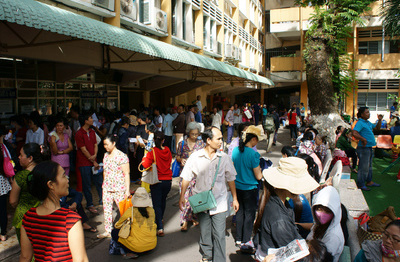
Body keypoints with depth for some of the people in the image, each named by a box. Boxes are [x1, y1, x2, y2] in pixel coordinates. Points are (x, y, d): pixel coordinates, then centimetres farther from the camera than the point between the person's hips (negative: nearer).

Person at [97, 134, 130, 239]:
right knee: (106, 209, 11)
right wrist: (104, 184, 18)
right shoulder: (106, 155, 9)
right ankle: (108, 231, 24)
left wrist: (127, 190, -16)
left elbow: (126, 174, -13)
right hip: (107, 187, 7)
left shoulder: (122, 156, -13)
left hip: (119, 188, -7)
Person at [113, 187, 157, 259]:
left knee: (114, 232, 11)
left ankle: (131, 252, 1)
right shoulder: (151, 210, 2)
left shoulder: (131, 211, -8)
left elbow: (117, 225, 6)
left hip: (138, 246, -4)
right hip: (152, 245, 4)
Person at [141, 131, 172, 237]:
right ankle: (160, 219, 46)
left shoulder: (152, 151, -15)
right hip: (168, 180, 5)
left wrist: (145, 157, 1)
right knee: (163, 200, 25)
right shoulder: (168, 150, -1)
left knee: (157, 204, 1)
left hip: (157, 181, -5)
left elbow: (145, 165, -16)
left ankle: (160, 228, -6)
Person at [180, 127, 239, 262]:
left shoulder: (224, 158, -2)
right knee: (205, 233, 15)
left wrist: (234, 198, 10)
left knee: (219, 235, -1)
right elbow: (186, 178, 3)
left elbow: (230, 179, 8)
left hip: (219, 203, 0)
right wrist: (182, 197, 3)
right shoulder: (195, 157, -5)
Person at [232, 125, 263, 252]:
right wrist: (260, 170, 2)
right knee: (249, 214, 8)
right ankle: (246, 242, 14)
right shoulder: (254, 154, -22)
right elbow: (258, 176, -16)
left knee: (240, 212, 18)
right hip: (250, 189, -6)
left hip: (237, 187, 6)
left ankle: (239, 239, 30)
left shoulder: (235, 151, -3)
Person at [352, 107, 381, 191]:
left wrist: (379, 120, 12)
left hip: (369, 147, 10)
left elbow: (377, 128, 27)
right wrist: (363, 139, -24)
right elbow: (354, 133, -28)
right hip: (363, 148, -10)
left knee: (369, 166, 21)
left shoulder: (368, 123, 14)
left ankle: (369, 181, 34)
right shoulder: (360, 123, -16)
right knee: (364, 167, -3)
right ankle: (360, 185, 7)